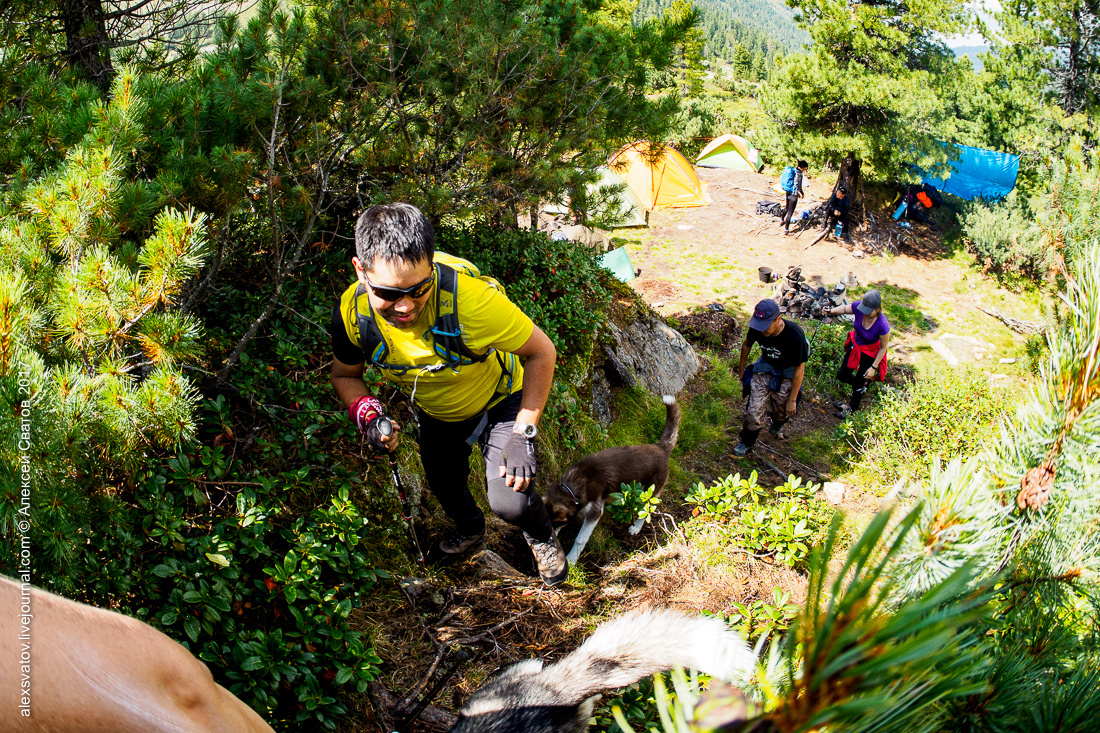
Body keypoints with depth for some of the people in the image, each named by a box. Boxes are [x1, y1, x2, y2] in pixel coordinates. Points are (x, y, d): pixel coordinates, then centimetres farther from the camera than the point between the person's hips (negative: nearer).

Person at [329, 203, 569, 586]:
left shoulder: (469, 298, -44)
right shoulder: (352, 311, -31)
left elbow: (541, 353, -28)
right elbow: (344, 375, -8)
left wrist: (523, 434, -27)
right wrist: (367, 414, -29)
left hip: (498, 401, -4)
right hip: (433, 413, 4)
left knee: (509, 502, -17)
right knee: (444, 486, 25)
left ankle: (541, 536, 22)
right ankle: (469, 528, 62)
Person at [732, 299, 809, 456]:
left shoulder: (795, 335, -34)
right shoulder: (756, 328, -22)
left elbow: (799, 369, -22)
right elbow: (747, 345, 5)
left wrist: (792, 399, -16)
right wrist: (741, 367, 19)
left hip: (787, 374, -2)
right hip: (765, 368, 2)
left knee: (781, 411, 10)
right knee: (754, 410, -4)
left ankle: (777, 425, 49)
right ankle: (746, 443, 21)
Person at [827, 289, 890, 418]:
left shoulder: (882, 325, -38)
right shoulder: (858, 307, -27)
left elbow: (883, 347, -20)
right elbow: (845, 308, -3)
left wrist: (874, 367, -15)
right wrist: (832, 311, -24)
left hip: (870, 353, -5)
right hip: (855, 345, 5)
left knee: (859, 383, 14)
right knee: (842, 375, 18)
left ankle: (852, 406, 45)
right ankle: (862, 386, 51)